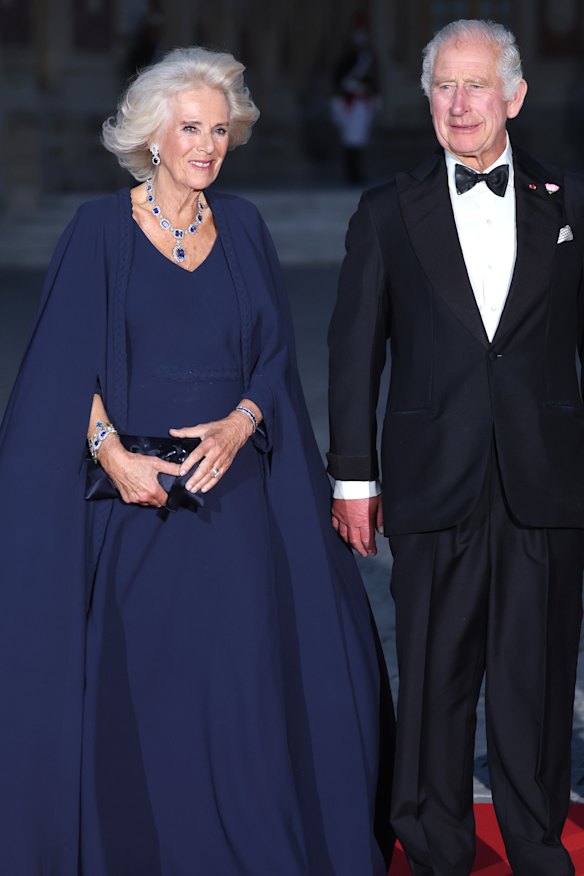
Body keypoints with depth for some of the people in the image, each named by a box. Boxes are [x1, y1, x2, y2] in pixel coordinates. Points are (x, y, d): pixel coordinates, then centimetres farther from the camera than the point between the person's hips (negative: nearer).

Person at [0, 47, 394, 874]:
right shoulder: (101, 227, -2)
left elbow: (274, 355, 5)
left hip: (235, 489, 3)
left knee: (248, 675, 2)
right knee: (134, 678, 1)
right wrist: (113, 452, -17)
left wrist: (238, 427, -13)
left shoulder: (242, 226, 8)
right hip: (136, 492, -2)